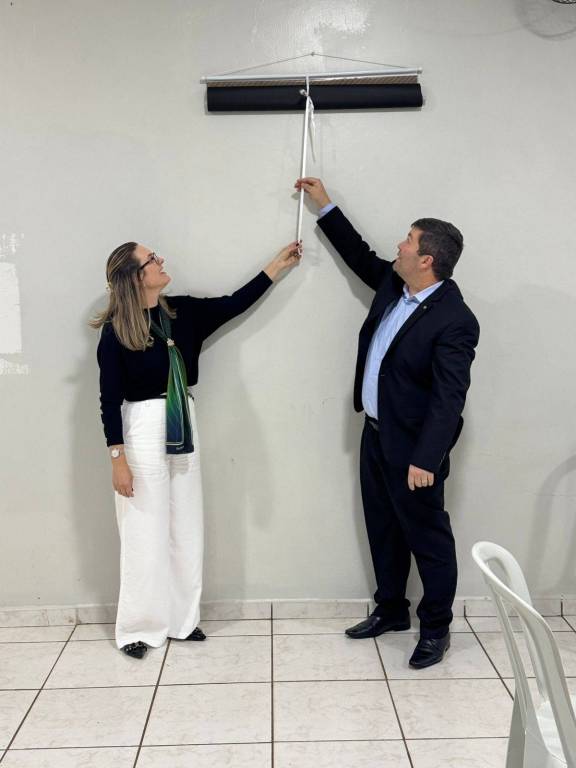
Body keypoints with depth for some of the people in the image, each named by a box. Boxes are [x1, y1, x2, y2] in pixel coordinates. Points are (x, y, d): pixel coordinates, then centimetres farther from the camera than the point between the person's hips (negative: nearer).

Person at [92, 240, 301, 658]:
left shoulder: (183, 311, 2)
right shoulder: (116, 331, -12)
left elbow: (233, 304, 12)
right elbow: (110, 398, -11)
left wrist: (277, 267, 12)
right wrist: (118, 458, -14)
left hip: (183, 427, 6)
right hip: (143, 431, -6)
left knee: (186, 530, 13)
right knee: (146, 534, 3)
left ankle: (182, 619, 28)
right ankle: (137, 627, 20)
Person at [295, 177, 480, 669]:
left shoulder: (454, 320, -22)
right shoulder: (393, 285, 3)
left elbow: (449, 398, -24)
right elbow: (360, 256, 21)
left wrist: (425, 459, -28)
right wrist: (325, 206, 22)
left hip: (412, 447, -9)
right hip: (376, 435, 9)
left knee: (428, 537, 7)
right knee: (383, 531, 20)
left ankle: (436, 628, 24)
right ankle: (391, 611, 37)